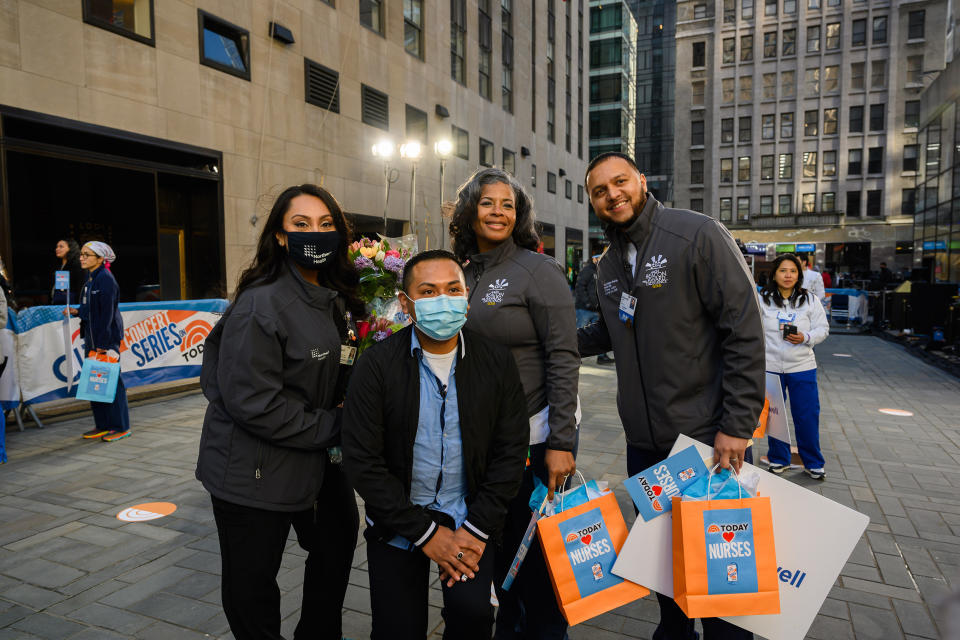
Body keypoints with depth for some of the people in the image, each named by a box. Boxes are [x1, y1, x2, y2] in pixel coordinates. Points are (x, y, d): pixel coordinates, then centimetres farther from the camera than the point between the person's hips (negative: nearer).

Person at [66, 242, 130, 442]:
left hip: (107, 338, -9)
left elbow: (107, 313, -18)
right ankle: (102, 425, 20)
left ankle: (121, 427, 5)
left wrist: (103, 343, -20)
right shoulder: (90, 279, 13)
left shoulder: (105, 279, -14)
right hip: (92, 338, 9)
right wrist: (76, 311, 4)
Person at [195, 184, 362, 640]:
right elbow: (253, 402, -25)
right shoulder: (262, 304, -21)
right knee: (252, 591, 9)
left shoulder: (336, 299, 5)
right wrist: (332, 427, -19)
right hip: (254, 475, -8)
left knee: (336, 543, 24)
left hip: (315, 462, 9)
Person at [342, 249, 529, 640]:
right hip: (398, 523, 0)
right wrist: (425, 533, -13)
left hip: (468, 518, 1)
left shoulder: (497, 362, -6)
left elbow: (510, 453, -3)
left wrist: (476, 531, -11)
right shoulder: (376, 366, -12)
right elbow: (362, 461, -12)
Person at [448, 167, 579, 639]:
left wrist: (561, 442, -19)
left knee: (537, 547, 7)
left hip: (535, 436, -5)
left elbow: (563, 359, -14)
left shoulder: (538, 270, -10)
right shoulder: (462, 273, 6)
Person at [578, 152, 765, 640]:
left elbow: (745, 330, -16)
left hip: (708, 436, -6)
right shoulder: (608, 265, 8)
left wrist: (737, 424, -19)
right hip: (643, 440, 6)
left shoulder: (699, 236, -13)